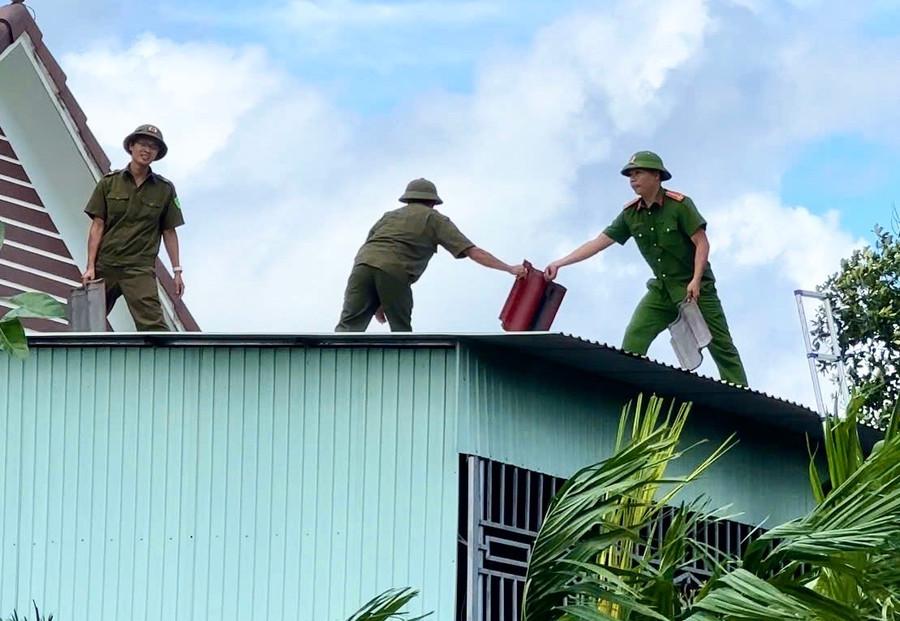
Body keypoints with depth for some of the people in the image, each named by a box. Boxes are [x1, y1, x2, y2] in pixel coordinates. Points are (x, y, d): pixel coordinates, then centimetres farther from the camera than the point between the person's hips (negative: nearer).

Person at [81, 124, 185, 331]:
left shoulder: (165, 189, 7)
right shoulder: (109, 183, 6)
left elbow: (169, 232, 11)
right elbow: (97, 226, 4)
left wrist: (177, 271, 7)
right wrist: (90, 267, -2)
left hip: (140, 269, -2)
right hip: (105, 266, 2)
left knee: (152, 324, -17)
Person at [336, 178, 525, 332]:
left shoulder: (389, 216, 34)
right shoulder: (435, 219, 22)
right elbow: (473, 252, 14)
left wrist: (377, 303, 28)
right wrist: (510, 269, 17)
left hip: (363, 263, 3)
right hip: (394, 272, -3)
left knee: (349, 325, -3)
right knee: (401, 332, 12)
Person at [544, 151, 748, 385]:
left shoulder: (679, 205, -14)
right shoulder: (630, 214, 1)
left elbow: (702, 243, -15)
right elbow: (598, 243, 1)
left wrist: (695, 281, -24)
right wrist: (559, 263, -6)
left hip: (696, 287, -5)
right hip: (662, 289, 5)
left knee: (720, 345, -5)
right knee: (633, 340, -11)